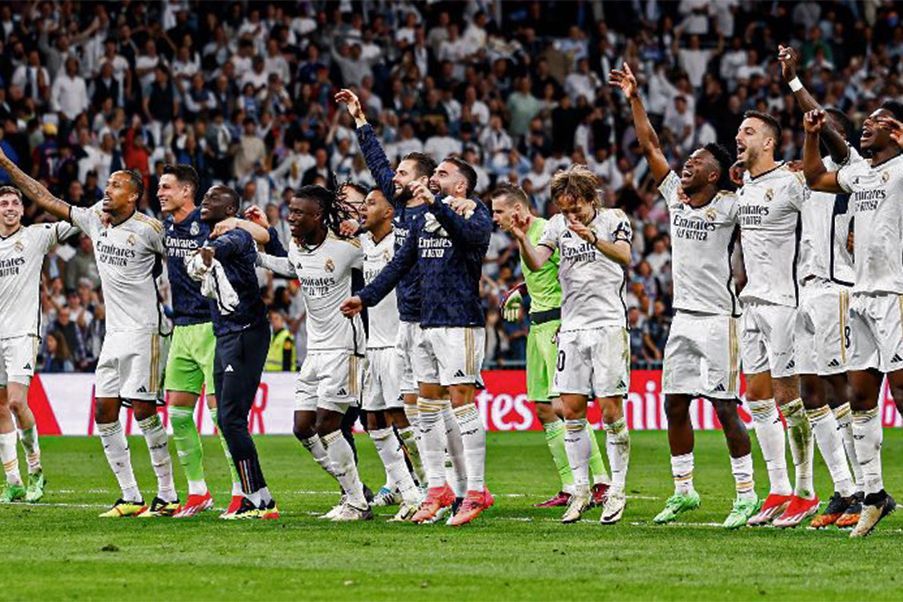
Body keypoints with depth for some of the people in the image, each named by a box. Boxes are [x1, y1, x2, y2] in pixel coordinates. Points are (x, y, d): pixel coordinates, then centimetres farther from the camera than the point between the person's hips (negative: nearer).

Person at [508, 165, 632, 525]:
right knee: (572, 410, 1)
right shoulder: (558, 225, 8)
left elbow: (624, 256, -22)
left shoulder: (613, 220, -3)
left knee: (611, 410, -5)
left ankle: (617, 491, 3)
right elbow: (536, 263, -4)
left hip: (609, 323, -4)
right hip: (572, 326, 4)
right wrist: (522, 240, -24)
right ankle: (581, 490, 10)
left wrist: (593, 238, -39)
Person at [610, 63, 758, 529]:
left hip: (717, 317, -7)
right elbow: (650, 147, 16)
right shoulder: (676, 195, 9)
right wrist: (634, 100, 16)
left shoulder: (730, 206, -8)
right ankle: (683, 490, 18)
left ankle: (746, 494, 1)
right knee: (674, 404, 8)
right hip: (683, 316, 7)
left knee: (725, 407, -6)